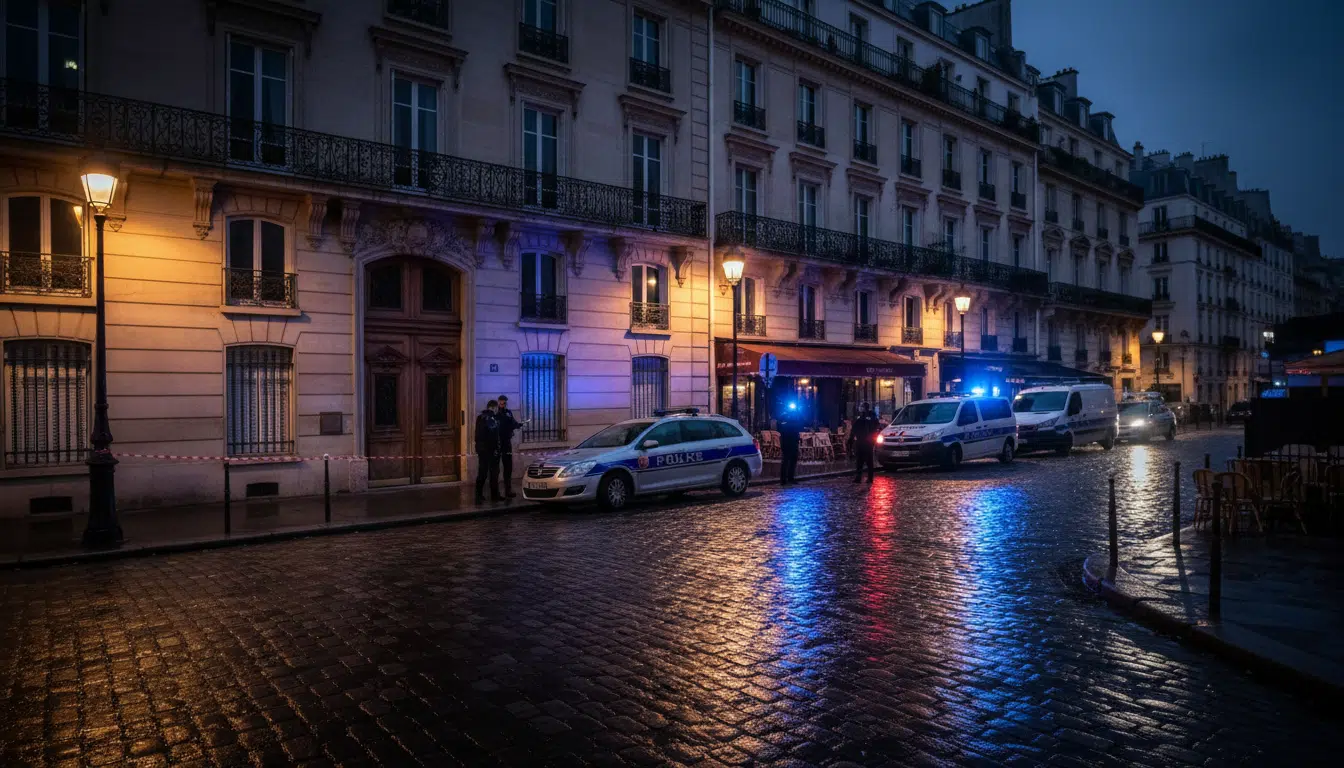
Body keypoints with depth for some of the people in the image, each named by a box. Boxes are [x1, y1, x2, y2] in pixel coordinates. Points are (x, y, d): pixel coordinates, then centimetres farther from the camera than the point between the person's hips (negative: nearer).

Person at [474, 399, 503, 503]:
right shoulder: (491, 418, -15)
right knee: (494, 472, 2)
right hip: (490, 448, -8)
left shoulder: (480, 416, 14)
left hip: (481, 448, 8)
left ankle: (479, 496, 9)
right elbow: (493, 434, -21)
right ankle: (494, 495, 8)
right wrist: (496, 448, -19)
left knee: (482, 472, 9)